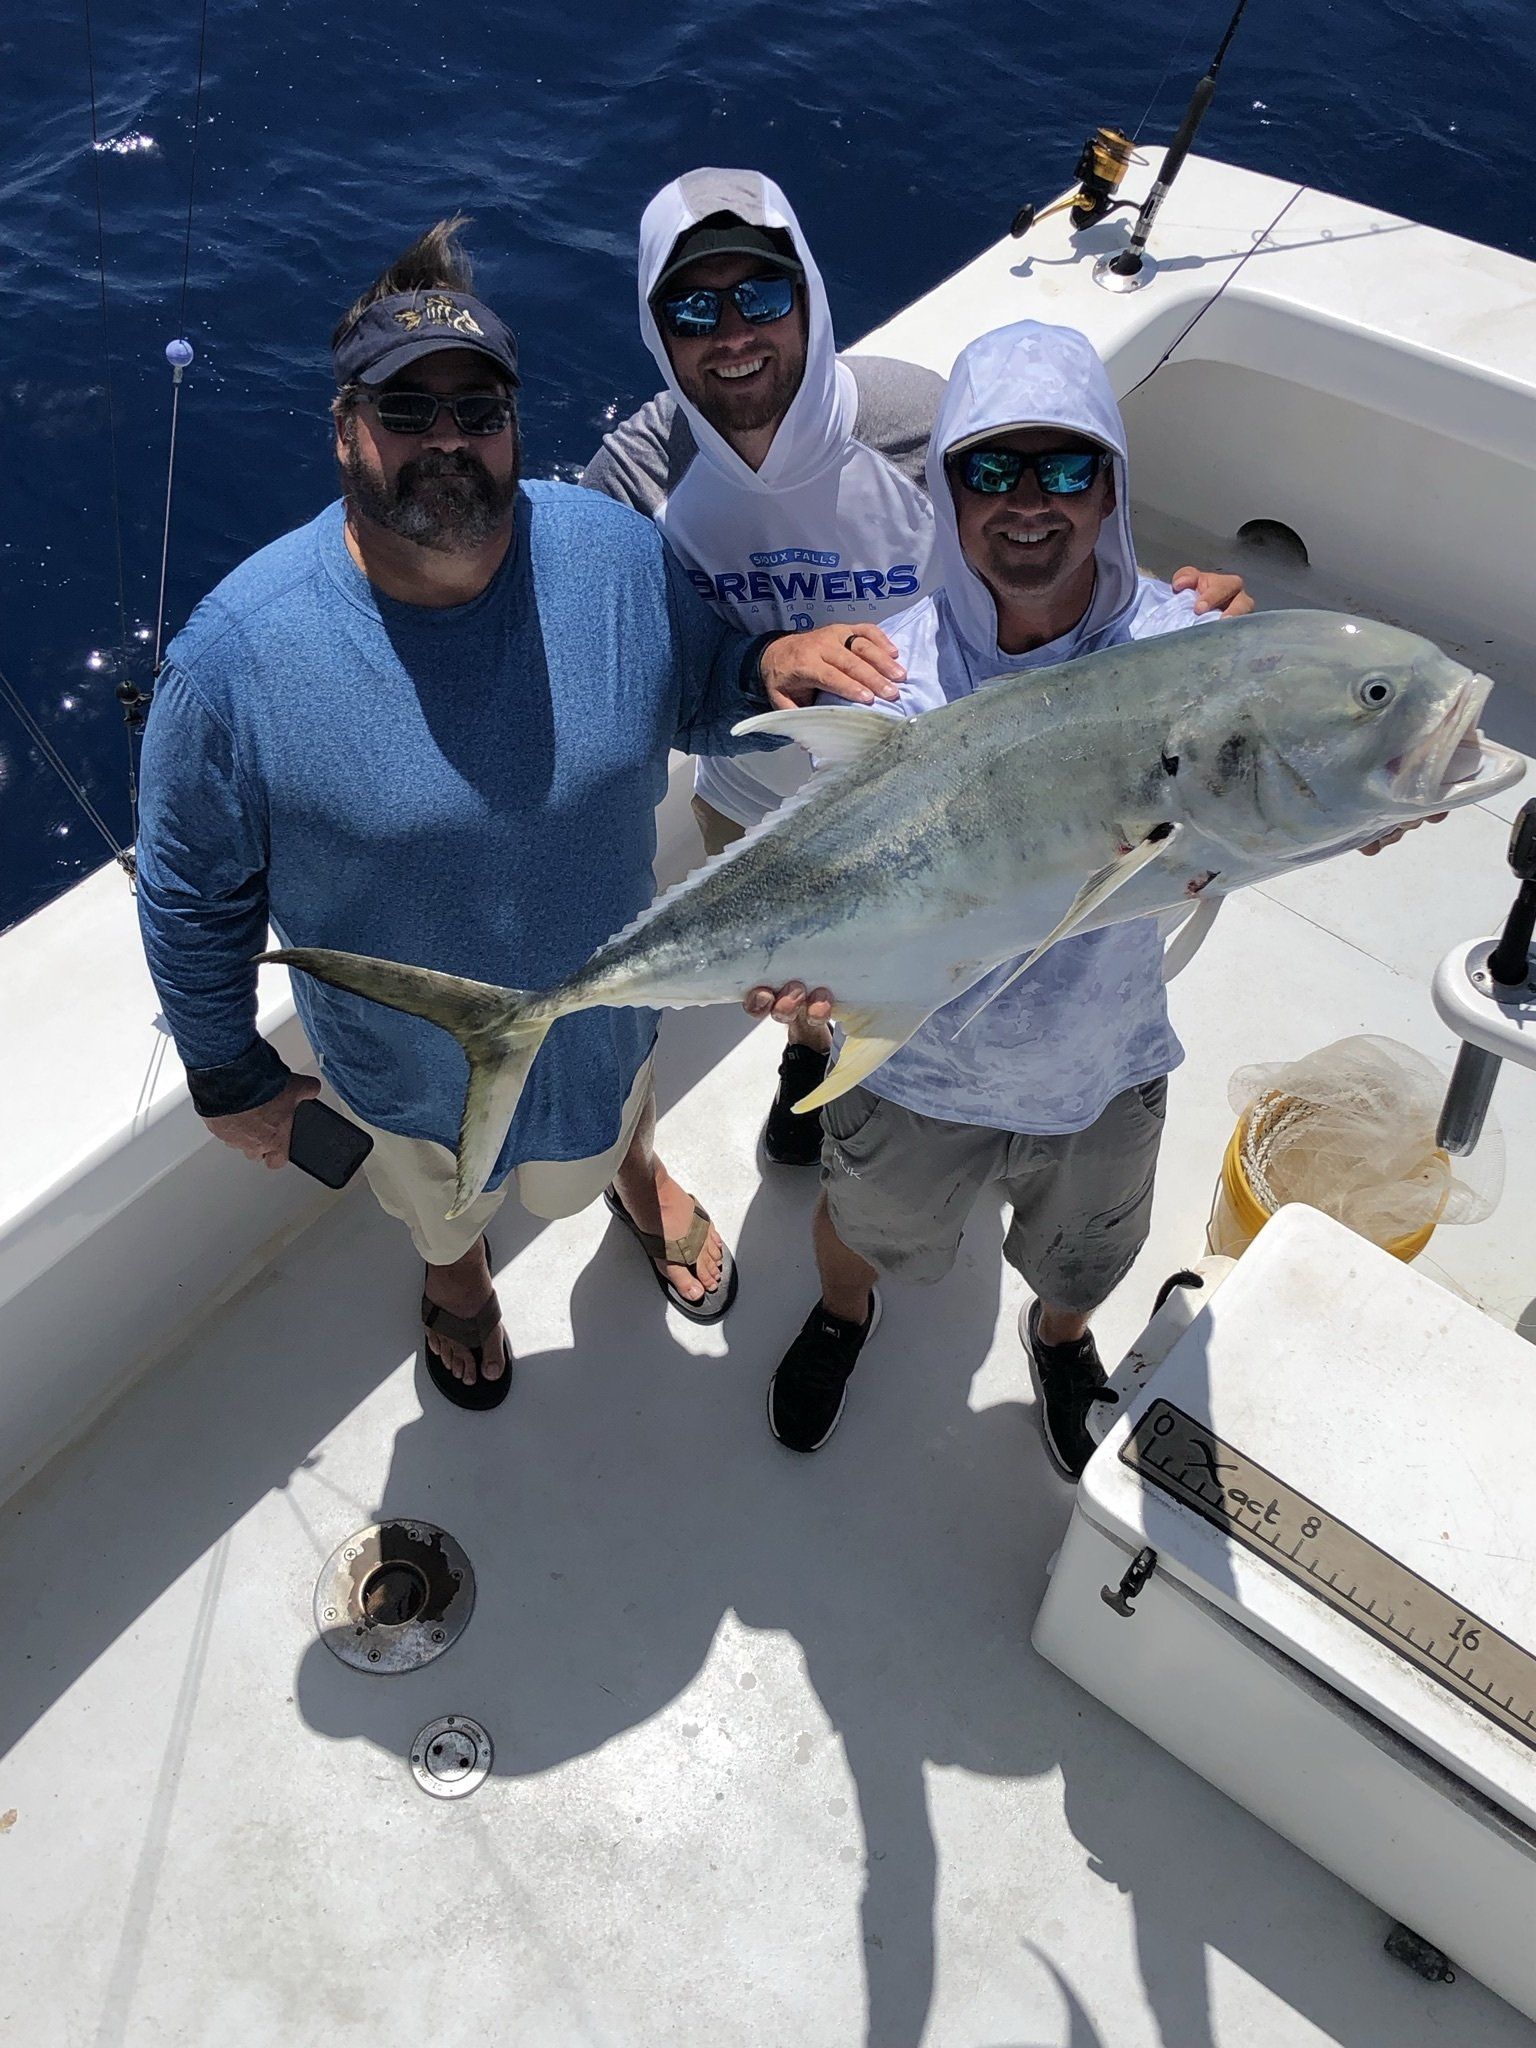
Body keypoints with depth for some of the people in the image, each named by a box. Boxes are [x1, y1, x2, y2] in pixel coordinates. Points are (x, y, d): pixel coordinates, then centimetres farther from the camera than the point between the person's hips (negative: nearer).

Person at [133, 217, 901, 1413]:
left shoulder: (616, 554, -20)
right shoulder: (239, 650, -28)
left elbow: (698, 689, -2)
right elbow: (194, 899, -15)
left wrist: (768, 665, -26)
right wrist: (231, 1079, -5)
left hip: (605, 1007, 2)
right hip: (407, 1067, -1)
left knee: (603, 1135, 36)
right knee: (443, 1207, 33)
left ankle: (636, 1179, 75)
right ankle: (458, 1275, 71)